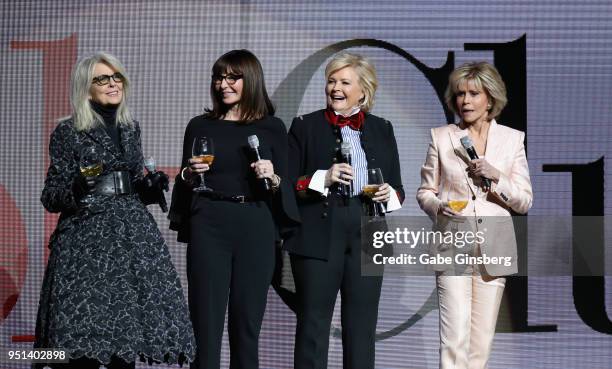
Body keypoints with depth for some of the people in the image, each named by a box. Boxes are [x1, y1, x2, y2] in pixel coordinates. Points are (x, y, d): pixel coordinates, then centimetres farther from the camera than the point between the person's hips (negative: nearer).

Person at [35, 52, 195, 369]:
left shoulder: (130, 128, 14)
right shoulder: (68, 132, -1)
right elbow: (50, 198, -3)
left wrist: (152, 187, 2)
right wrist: (77, 190, -22)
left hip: (131, 230, 5)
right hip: (86, 236, -5)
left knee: (129, 324, 1)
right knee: (84, 329, -9)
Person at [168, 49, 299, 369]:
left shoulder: (272, 127, 7)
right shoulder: (200, 126, 9)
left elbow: (285, 188, 8)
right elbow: (184, 184, 13)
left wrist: (273, 178, -12)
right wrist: (189, 174, -7)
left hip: (255, 228, 0)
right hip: (208, 226, 0)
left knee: (246, 321, 4)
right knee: (206, 320, -3)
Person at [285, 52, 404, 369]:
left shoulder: (382, 130, 16)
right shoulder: (305, 126, 8)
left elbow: (398, 189, 18)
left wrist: (389, 194, -3)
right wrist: (322, 179, -13)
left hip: (368, 236, 3)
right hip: (319, 235, -3)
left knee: (362, 325, 5)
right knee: (313, 323, -3)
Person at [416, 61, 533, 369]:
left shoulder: (512, 139, 7)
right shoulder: (441, 137, 5)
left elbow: (525, 202, 5)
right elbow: (424, 191, 11)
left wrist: (496, 176, -12)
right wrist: (438, 207, -11)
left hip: (494, 247, 2)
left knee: (482, 340, 5)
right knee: (455, 339, -11)